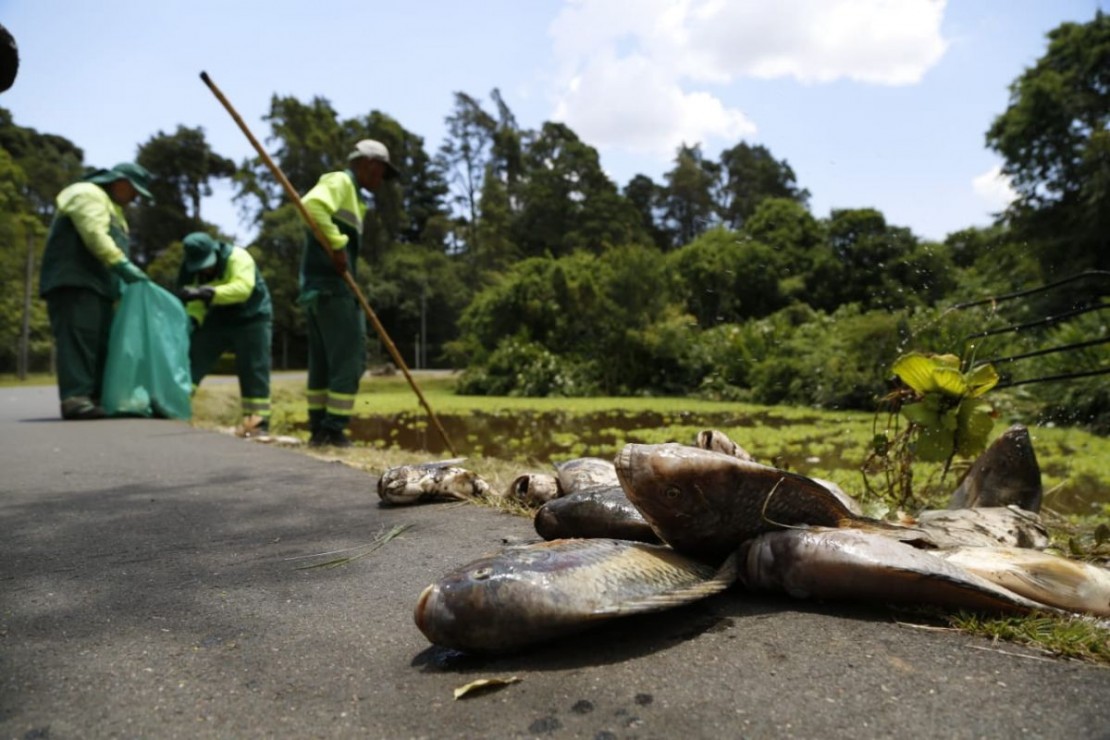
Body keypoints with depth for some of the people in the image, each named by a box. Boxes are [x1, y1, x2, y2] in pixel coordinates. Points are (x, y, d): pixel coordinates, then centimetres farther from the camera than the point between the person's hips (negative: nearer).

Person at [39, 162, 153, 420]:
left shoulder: (112, 207, 30)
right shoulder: (88, 194, -2)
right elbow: (95, 237, -17)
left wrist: (121, 282, 11)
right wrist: (125, 267, -21)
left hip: (96, 284, 10)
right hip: (73, 281, -10)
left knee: (102, 342, 3)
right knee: (78, 336, -19)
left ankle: (95, 398, 1)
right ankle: (75, 398, -25)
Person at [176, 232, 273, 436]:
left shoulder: (237, 258, -25)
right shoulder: (191, 271, -7)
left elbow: (242, 288, -42)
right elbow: (196, 303, -3)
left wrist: (207, 293, -51)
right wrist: (191, 320, -25)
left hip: (251, 319, -5)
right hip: (217, 320, 5)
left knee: (253, 372, -5)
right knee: (191, 360, -2)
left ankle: (258, 422, 1)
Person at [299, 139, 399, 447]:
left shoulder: (348, 193, 26)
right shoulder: (340, 181, -2)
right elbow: (312, 204, -23)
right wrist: (336, 244, -22)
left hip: (317, 287, 10)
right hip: (331, 286, -10)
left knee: (322, 361, 11)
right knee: (349, 358, -7)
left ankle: (319, 429, 16)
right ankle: (333, 430, -5)